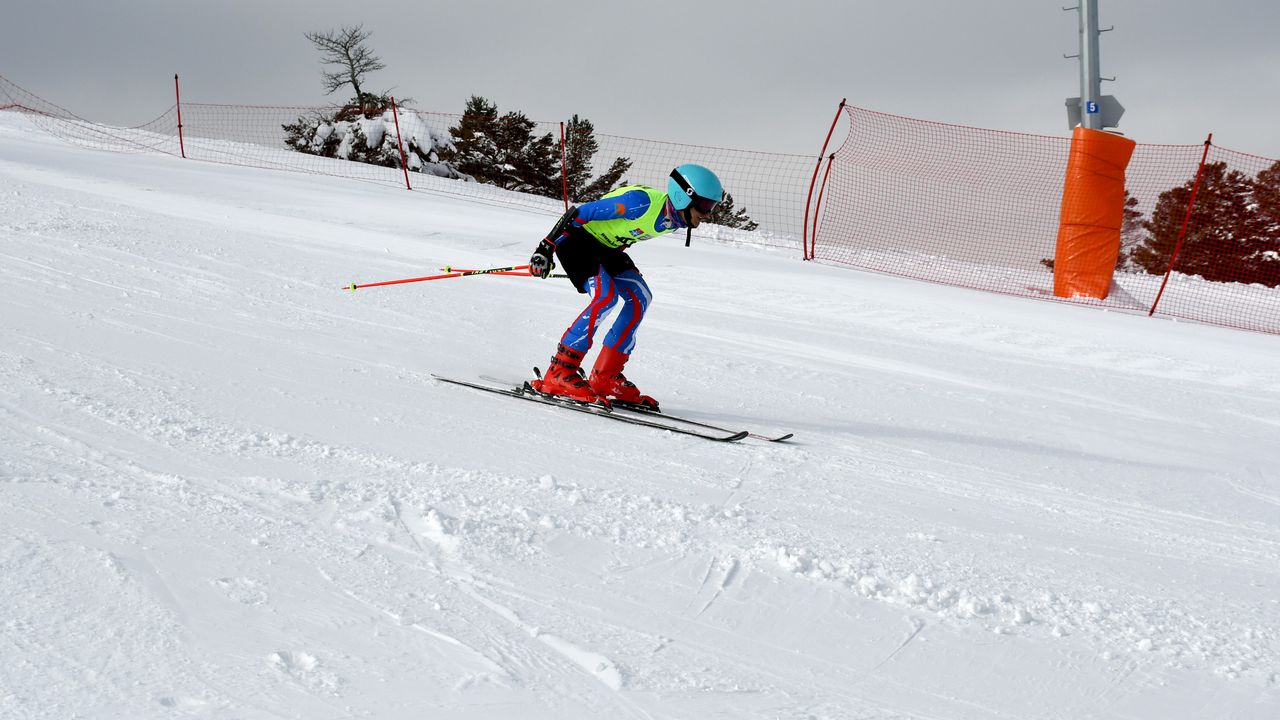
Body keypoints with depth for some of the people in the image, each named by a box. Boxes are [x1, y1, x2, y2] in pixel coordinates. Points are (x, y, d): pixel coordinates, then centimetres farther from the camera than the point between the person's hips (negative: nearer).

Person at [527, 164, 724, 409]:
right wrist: (546, 248, -25)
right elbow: (579, 213, -26)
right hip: (575, 236, -9)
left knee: (640, 297, -3)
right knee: (606, 296, -26)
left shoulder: (675, 218, -3)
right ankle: (558, 373, -21)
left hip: (605, 246, 9)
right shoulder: (642, 202, -30)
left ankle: (605, 377, 1)